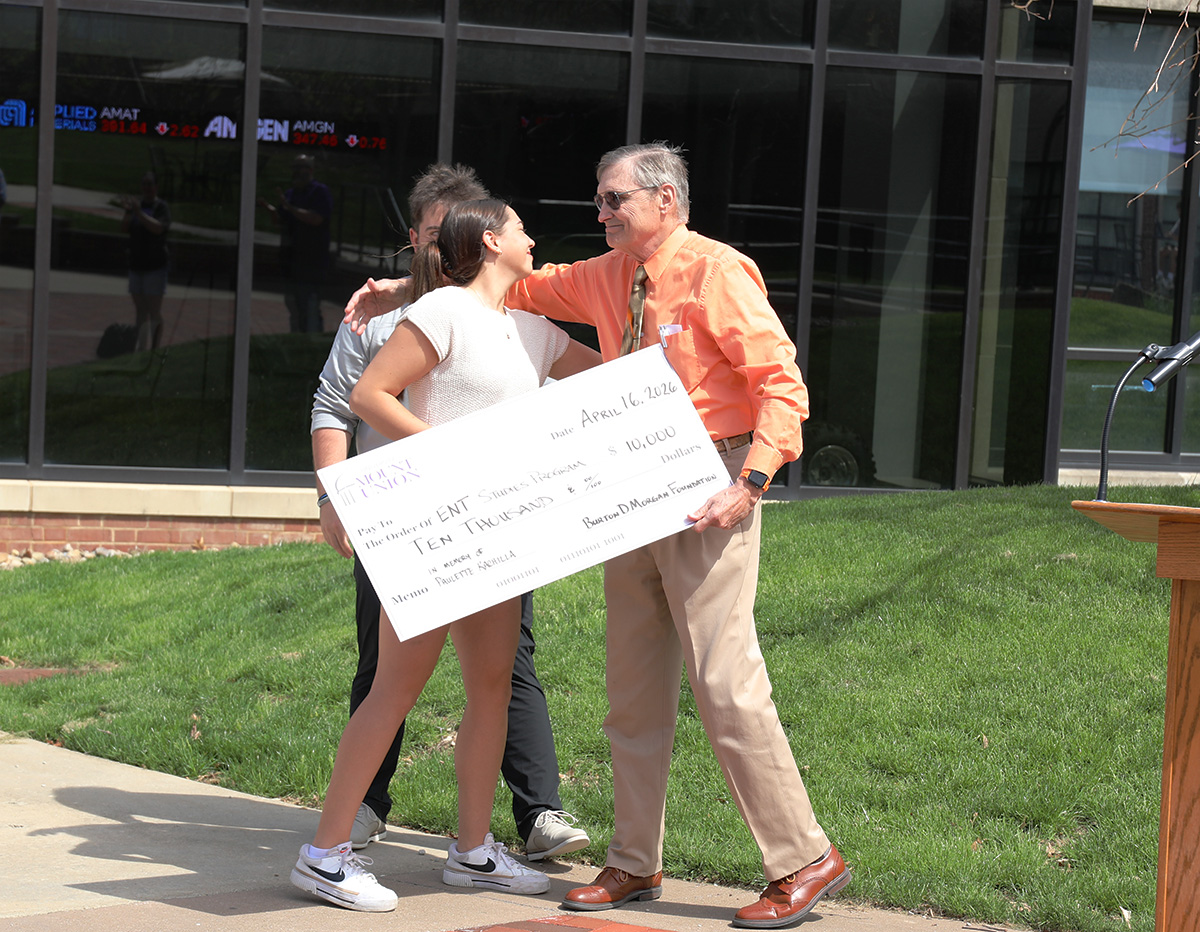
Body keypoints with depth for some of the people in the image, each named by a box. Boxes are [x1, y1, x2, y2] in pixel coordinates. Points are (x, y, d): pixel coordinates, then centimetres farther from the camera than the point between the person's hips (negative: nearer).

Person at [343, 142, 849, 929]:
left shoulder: (716, 273, -10)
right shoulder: (609, 278, 13)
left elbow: (782, 384, -14)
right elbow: (518, 286, 24)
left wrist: (751, 483, -24)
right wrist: (405, 290, 17)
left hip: (708, 497, -8)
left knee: (727, 686, -10)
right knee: (635, 691, 10)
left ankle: (806, 860, -2)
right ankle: (636, 865, 19)